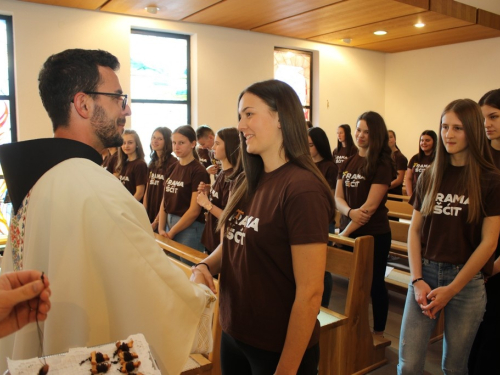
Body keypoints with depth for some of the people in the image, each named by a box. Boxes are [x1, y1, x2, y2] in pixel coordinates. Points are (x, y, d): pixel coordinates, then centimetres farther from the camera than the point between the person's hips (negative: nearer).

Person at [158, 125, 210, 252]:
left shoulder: (198, 171, -12)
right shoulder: (172, 168, 8)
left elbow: (194, 210, -16)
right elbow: (164, 201, 8)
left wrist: (172, 232, -11)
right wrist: (161, 229, -1)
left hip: (189, 228, -6)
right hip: (169, 225, 6)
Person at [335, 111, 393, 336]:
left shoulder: (382, 165, -12)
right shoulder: (348, 163, 7)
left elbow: (371, 205, -18)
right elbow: (337, 197, 2)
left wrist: (345, 232, -18)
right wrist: (350, 212, -20)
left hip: (374, 235, -5)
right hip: (348, 231, 6)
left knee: (375, 284, 9)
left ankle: (378, 333, 27)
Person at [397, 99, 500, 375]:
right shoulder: (429, 176, 5)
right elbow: (414, 230, 5)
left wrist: (451, 289, -10)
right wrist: (417, 280, -6)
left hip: (466, 280, -2)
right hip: (425, 273, 3)